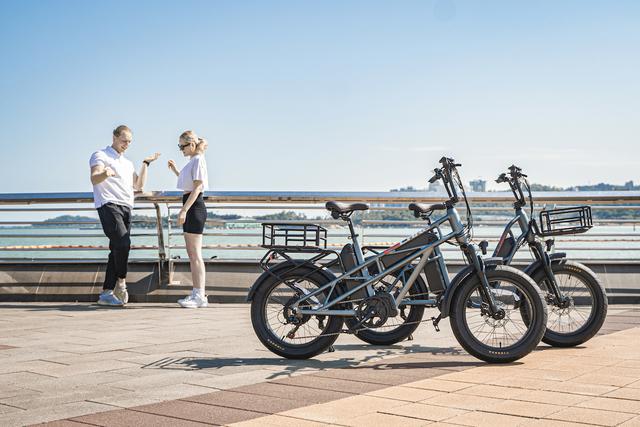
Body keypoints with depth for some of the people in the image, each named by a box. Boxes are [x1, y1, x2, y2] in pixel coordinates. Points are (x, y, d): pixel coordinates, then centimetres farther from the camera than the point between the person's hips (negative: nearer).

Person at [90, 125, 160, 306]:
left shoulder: (128, 163, 27)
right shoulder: (101, 156, 4)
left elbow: (138, 185, 22)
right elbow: (94, 179, -13)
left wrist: (146, 164, 18)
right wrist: (105, 174, -36)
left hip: (126, 208, 7)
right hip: (109, 205, -7)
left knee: (117, 249, 2)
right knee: (123, 242, -24)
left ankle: (106, 294, 4)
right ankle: (121, 283, -12)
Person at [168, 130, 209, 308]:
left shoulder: (198, 160, -11)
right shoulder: (192, 161, 17)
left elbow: (197, 188, -18)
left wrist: (184, 210, -22)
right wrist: (175, 171, 20)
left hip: (194, 207, -10)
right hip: (190, 207, 10)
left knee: (195, 254, -9)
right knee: (192, 254, 10)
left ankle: (200, 296, -8)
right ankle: (196, 293, 14)